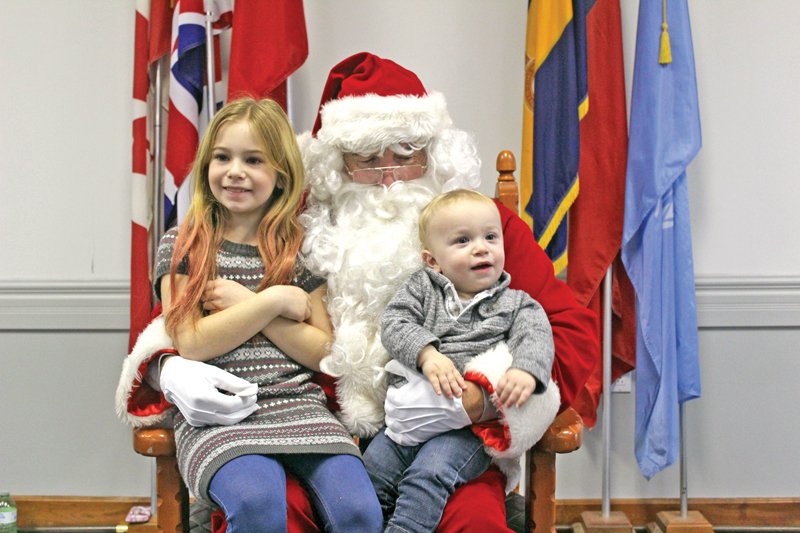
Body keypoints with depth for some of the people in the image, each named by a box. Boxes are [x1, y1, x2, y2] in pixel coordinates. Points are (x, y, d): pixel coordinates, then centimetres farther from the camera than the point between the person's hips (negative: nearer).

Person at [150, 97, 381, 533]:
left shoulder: (300, 249, 10)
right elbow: (191, 344, -5)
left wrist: (244, 303, -5)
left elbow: (323, 353, 3)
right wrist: (274, 300, -8)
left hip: (297, 405, 2)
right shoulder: (182, 246, 7)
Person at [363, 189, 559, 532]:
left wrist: (526, 372, -30)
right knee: (372, 468, -7)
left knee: (429, 473, -25)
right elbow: (394, 323, 0)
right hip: (409, 411, 3)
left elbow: (536, 340, -5)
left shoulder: (516, 304, 10)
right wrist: (427, 354, -20)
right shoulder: (421, 288, 13)